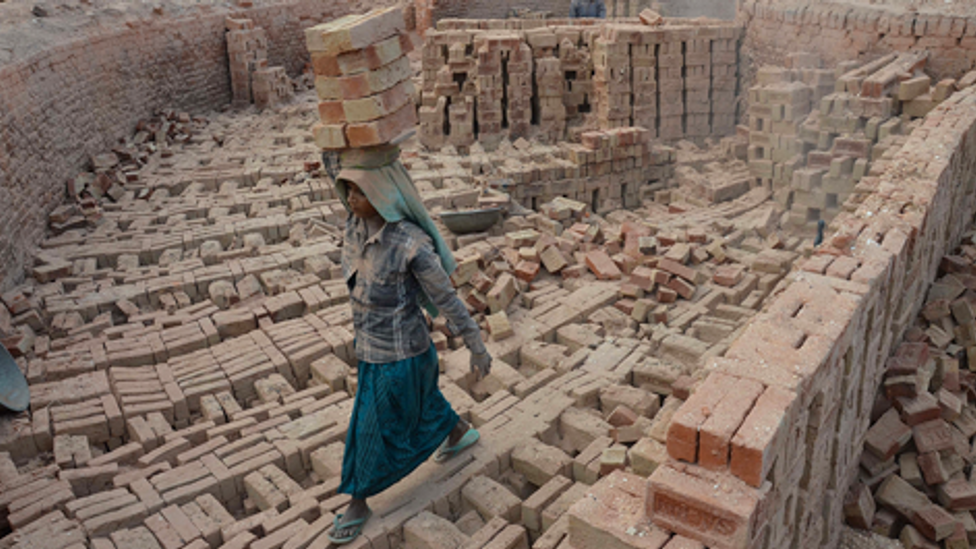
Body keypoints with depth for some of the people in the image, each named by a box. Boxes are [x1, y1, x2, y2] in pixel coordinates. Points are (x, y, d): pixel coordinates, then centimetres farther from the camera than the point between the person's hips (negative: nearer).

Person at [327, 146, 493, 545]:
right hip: (371, 347, 8)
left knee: (376, 431, 11)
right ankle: (461, 433, 59)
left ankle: (358, 504, 34)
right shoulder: (357, 225, -8)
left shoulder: (412, 244, -30)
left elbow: (447, 300, -20)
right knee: (421, 402, 31)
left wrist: (477, 349, -10)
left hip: (400, 355, -8)